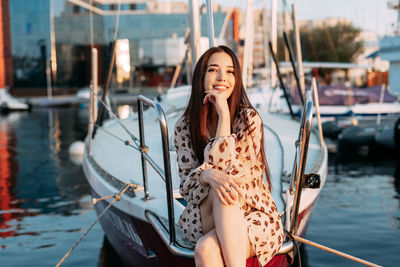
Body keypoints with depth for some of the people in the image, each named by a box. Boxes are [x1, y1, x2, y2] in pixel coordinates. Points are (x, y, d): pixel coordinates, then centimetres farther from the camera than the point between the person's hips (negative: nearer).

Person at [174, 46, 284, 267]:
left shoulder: (249, 119, -8)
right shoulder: (184, 127, 1)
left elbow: (226, 168, -18)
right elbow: (186, 185, -6)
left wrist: (224, 114, -20)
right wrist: (208, 176, -29)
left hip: (254, 217, -2)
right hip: (204, 219, 3)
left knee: (206, 249, -34)